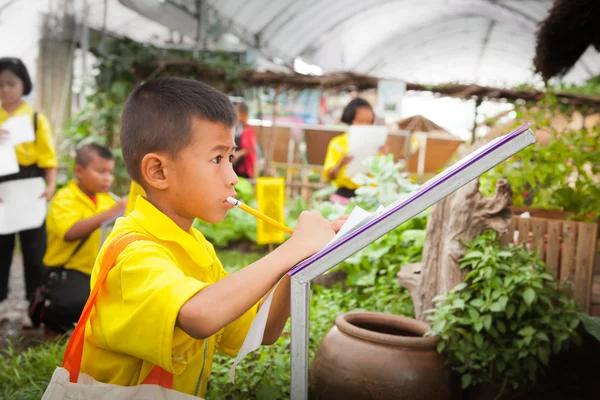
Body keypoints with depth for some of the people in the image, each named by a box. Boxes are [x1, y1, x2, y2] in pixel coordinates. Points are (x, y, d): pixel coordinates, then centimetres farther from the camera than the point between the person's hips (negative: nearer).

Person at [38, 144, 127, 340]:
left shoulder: (106, 199, 10)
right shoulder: (65, 199, -11)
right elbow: (71, 233, -31)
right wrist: (111, 212, -36)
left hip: (99, 270, 7)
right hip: (67, 271, -7)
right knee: (79, 302, -33)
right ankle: (51, 320, 2)